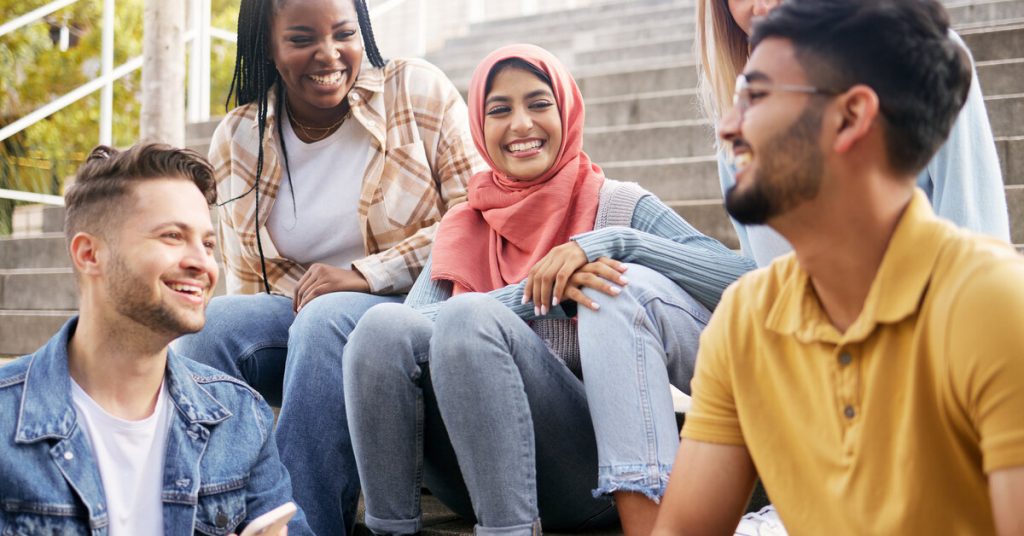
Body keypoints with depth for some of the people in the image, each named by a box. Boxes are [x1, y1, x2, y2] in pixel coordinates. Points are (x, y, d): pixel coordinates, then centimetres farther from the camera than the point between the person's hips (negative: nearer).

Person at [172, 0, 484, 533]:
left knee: (325, 320, -35)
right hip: (295, 317, 4)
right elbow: (247, 280, 11)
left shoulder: (419, 90, -1)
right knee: (208, 324, -26)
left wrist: (364, 274, -16)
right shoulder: (237, 139, 7)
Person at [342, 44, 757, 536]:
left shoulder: (618, 205, 9)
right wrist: (539, 293, -15)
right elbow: (417, 324, -3)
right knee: (383, 324, -21)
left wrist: (610, 241, -14)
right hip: (478, 474, 3)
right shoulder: (462, 229, 18)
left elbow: (743, 279, -5)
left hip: (590, 470, -2)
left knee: (467, 317, -27)